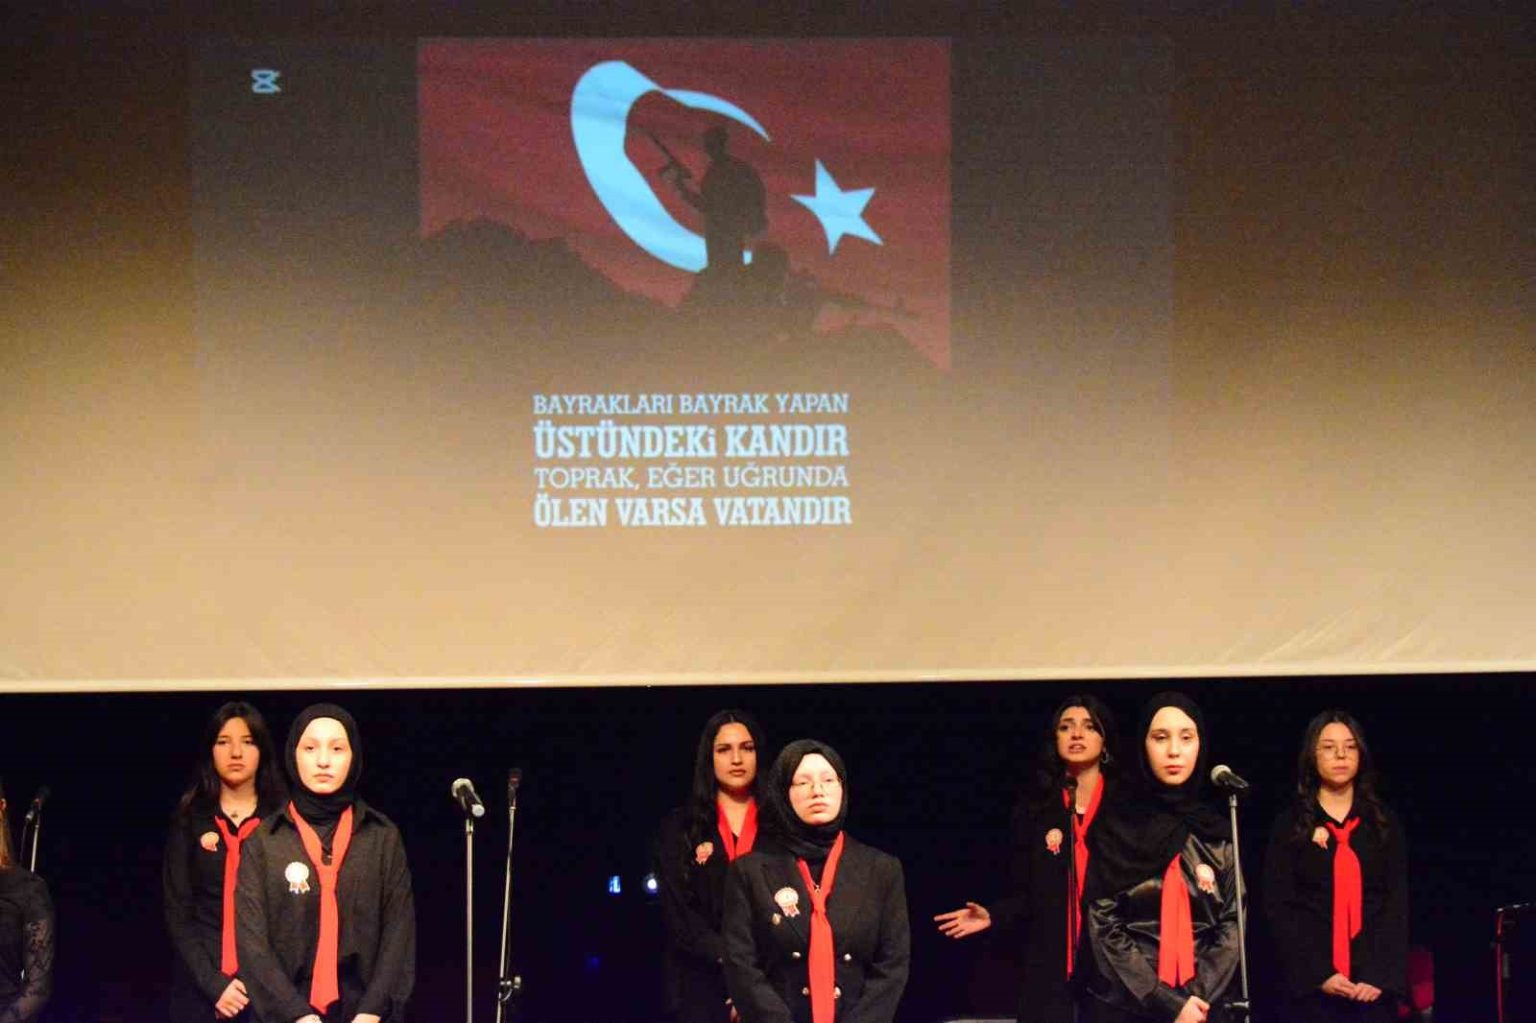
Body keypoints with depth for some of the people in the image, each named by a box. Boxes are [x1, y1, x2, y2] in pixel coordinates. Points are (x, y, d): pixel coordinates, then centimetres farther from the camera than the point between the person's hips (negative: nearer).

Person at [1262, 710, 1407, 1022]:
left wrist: (1382, 975, -8)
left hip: (1374, 984, 1)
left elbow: (1398, 903, 6)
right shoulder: (1290, 824, 6)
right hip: (1312, 985, -1)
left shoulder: (1383, 822, 11)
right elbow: (1278, 907, 0)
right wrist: (1318, 974, -11)